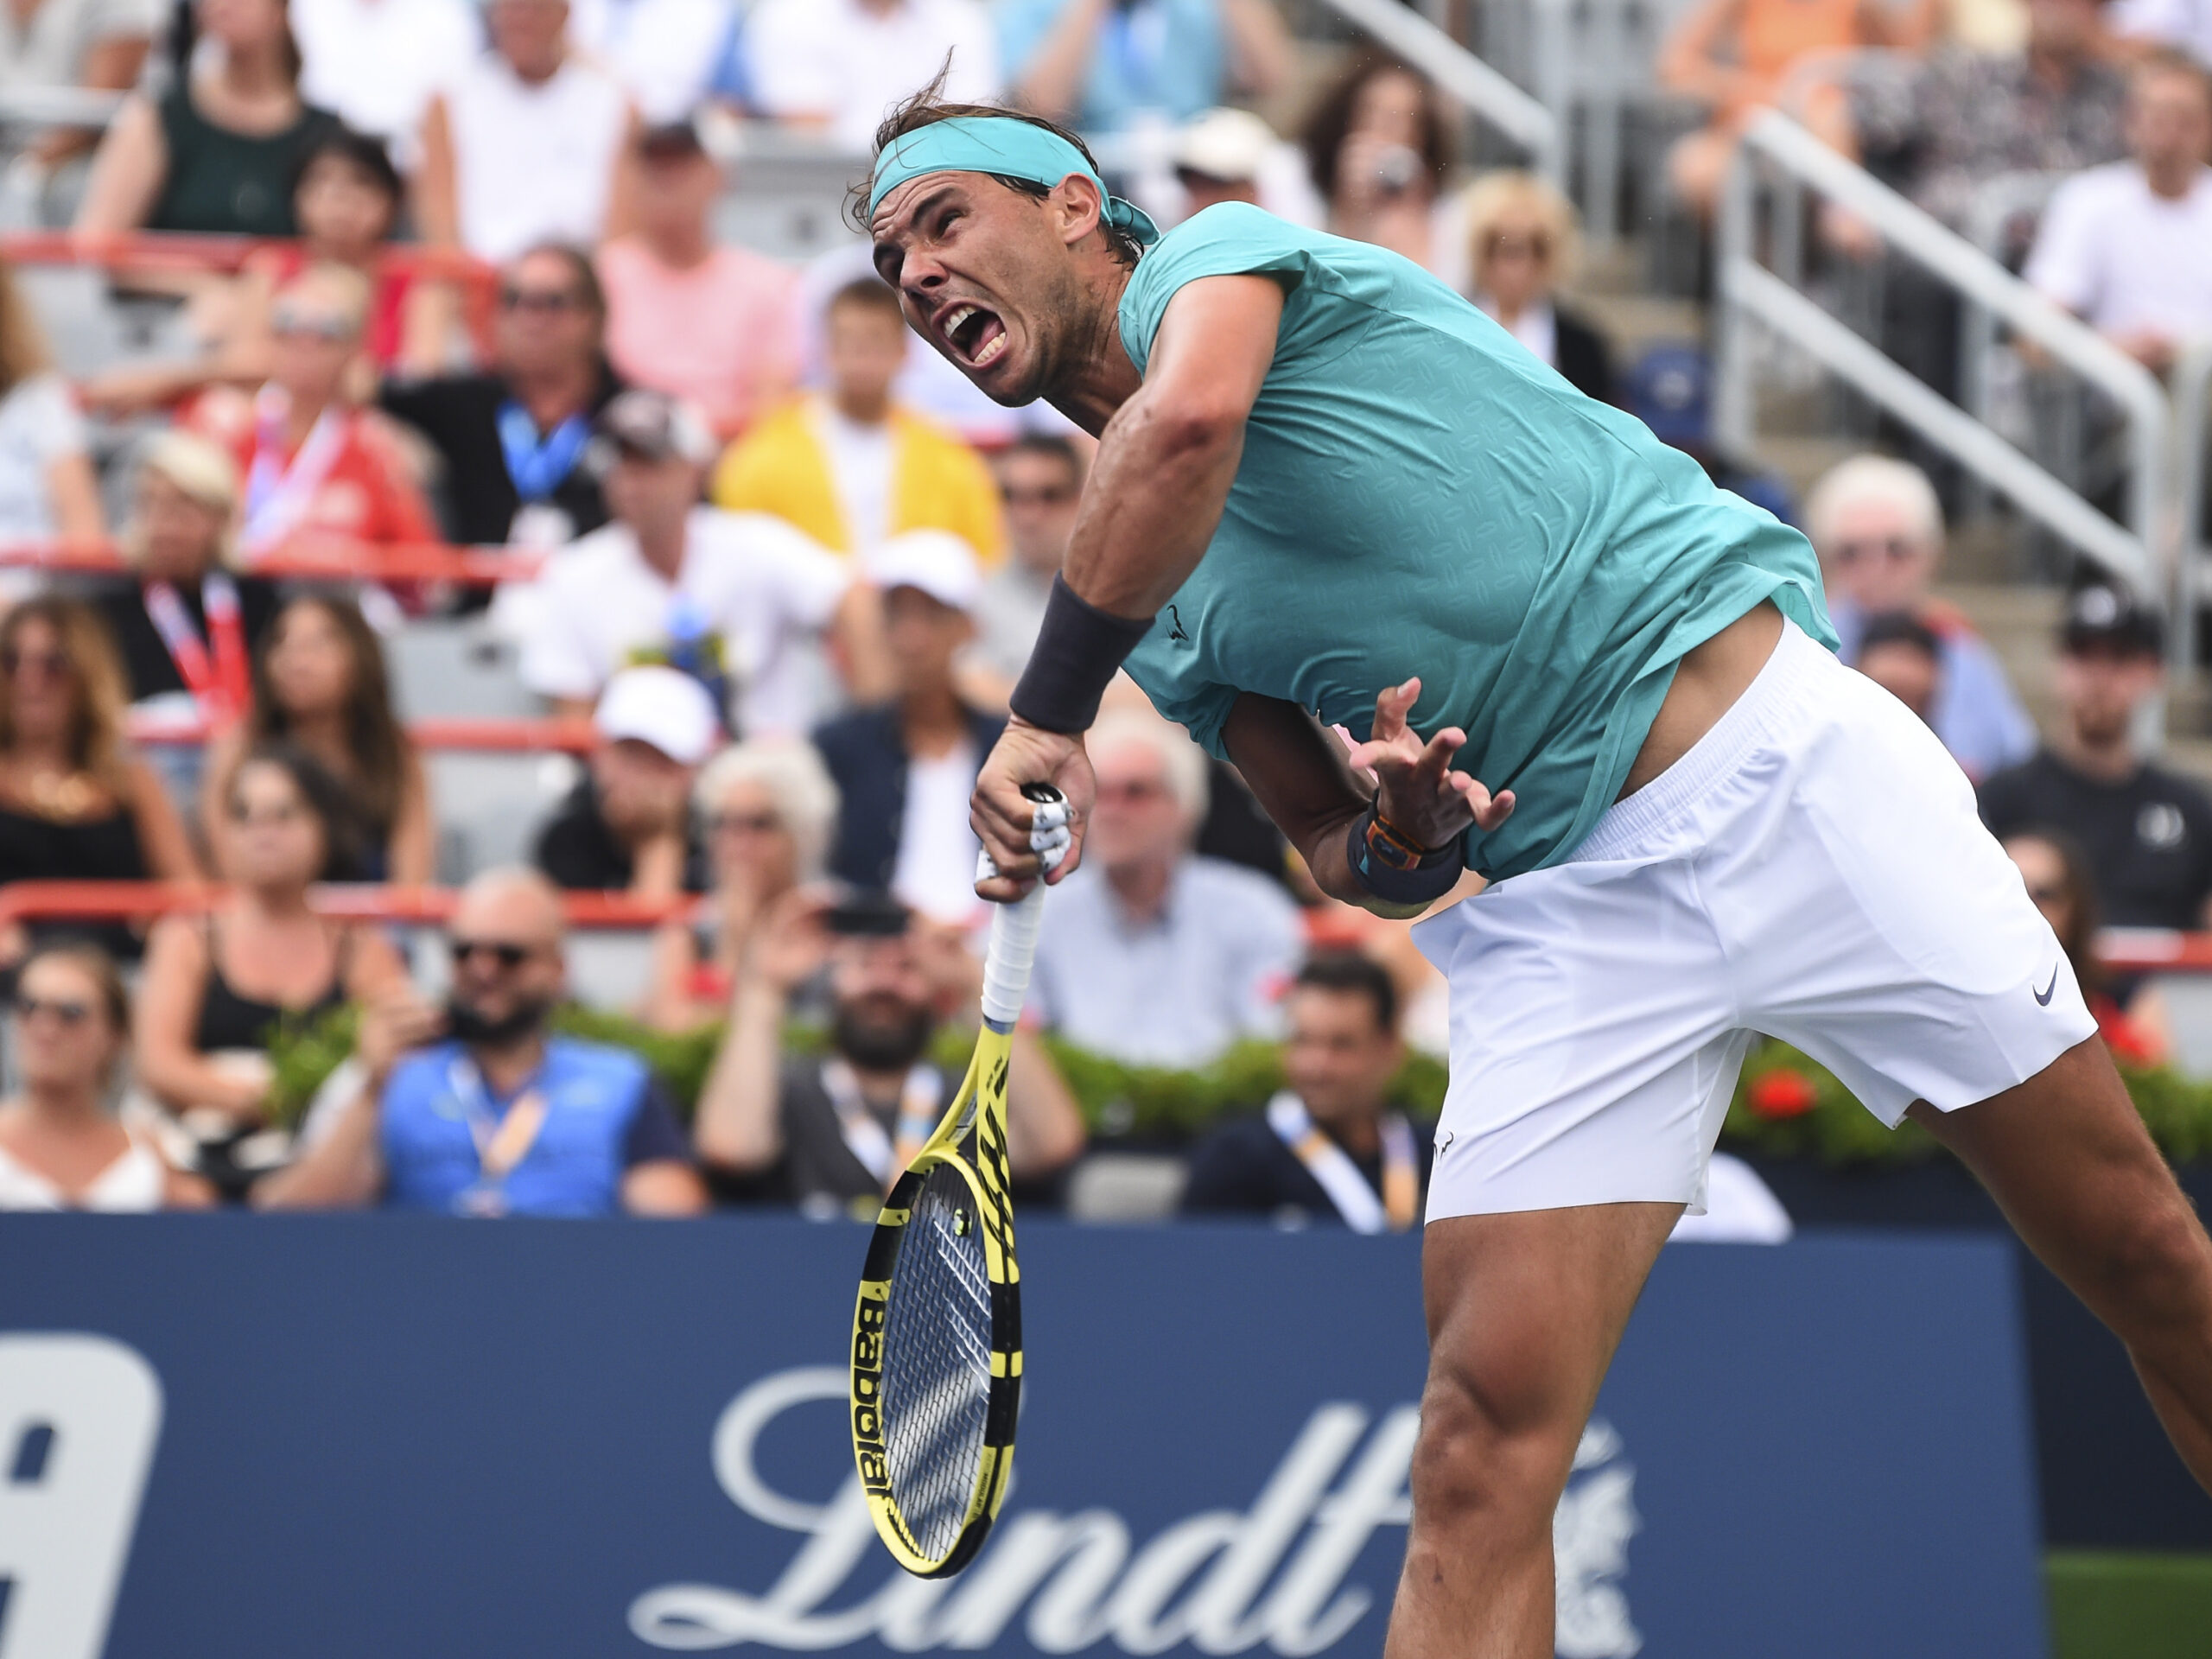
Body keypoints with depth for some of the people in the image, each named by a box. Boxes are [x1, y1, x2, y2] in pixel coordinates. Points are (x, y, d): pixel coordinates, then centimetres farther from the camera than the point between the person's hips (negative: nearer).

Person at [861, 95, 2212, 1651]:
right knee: (1482, 1449, -11)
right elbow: (1339, 850, 16)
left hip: (1778, 751, -6)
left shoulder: (1213, 249, -1)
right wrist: (1391, 847, -8)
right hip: (1561, 911, 6)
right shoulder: (1153, 608, 18)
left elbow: (1188, 421, -26)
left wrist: (1047, 719, -20)